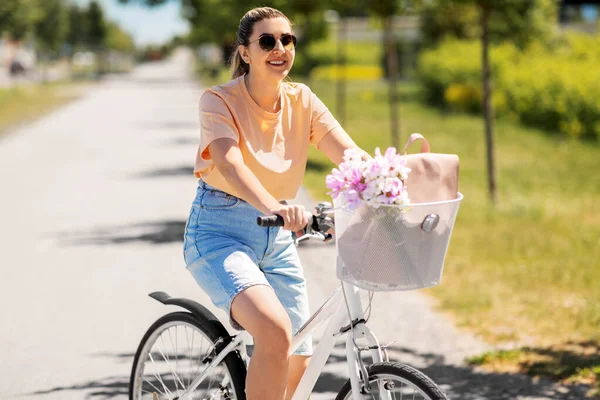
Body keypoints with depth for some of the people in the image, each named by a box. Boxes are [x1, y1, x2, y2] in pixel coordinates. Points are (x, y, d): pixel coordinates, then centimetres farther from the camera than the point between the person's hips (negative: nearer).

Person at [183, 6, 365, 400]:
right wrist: (273, 206, -49)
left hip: (276, 238, 6)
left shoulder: (302, 100, 2)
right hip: (219, 233, -6)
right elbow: (229, 163, -30)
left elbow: (351, 155, -9)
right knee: (275, 330, -30)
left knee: (298, 362, 7)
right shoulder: (220, 100, -12)